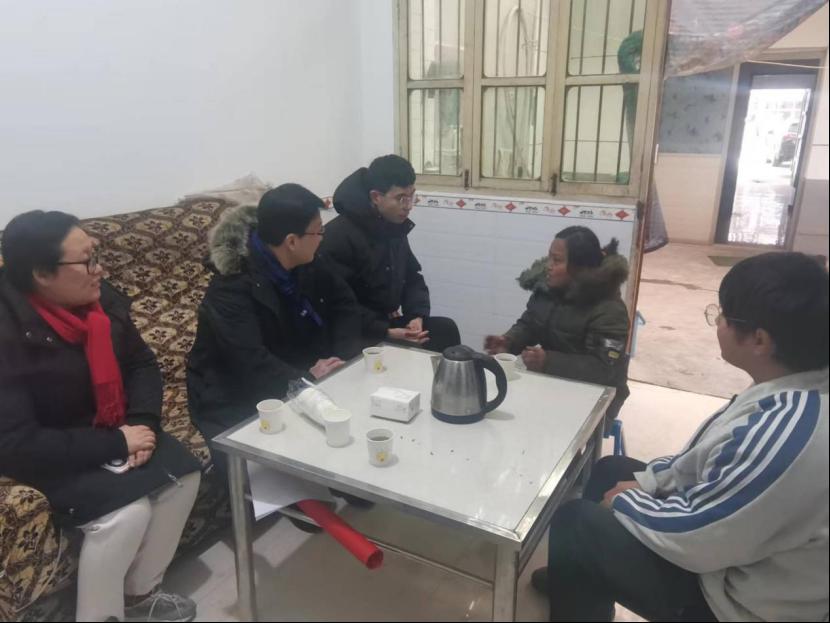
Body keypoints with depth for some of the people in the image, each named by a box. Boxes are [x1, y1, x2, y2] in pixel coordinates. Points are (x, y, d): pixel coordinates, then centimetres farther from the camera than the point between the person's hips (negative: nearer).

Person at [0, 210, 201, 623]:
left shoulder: (102, 299, -7)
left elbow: (141, 363, 3)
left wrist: (143, 422, -15)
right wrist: (115, 444, -27)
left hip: (107, 430, 7)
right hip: (42, 456, -7)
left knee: (184, 475, -10)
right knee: (128, 511, -25)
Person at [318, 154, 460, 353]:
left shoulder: (395, 226, 6)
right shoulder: (339, 236, -18)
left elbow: (412, 277, 13)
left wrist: (417, 316, -6)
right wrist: (386, 332, -26)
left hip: (390, 322, 7)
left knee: (446, 329, -12)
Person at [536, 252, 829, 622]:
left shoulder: (784, 438, -38)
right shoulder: (798, 393, -8)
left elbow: (692, 538, -28)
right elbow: (708, 458, 8)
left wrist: (625, 501, -11)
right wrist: (645, 481, 4)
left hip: (731, 593, -8)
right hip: (726, 531, 8)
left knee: (574, 521, -2)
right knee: (610, 470, 18)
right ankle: (581, 581, 37)